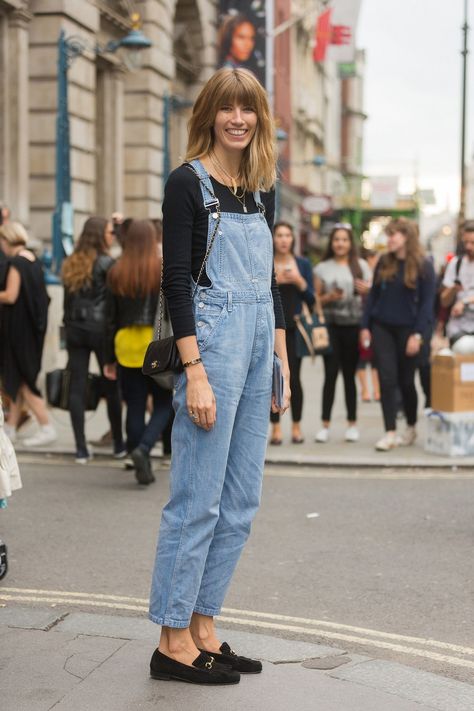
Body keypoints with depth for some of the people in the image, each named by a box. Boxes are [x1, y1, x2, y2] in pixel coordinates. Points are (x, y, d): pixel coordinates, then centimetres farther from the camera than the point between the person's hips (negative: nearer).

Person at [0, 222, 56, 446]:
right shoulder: (33, 260, 10)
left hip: (19, 326, -9)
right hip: (33, 325, 9)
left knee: (20, 379, -2)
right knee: (19, 377, 14)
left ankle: (47, 427, -4)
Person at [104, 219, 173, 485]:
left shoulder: (116, 273, 2)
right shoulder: (165, 270, -6)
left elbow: (111, 318, 5)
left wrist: (110, 358, 11)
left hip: (126, 345, 3)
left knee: (135, 408, 9)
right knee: (164, 404, 10)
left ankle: (143, 467, 12)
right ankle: (143, 448, -12)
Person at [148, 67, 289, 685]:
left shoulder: (262, 189, 14)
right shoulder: (188, 182, -7)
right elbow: (176, 281, -12)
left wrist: (281, 356, 14)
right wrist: (195, 372, -19)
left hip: (259, 341, 8)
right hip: (212, 338, -8)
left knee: (240, 501, 9)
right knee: (197, 498, -5)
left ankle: (203, 628, 19)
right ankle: (174, 641, 5)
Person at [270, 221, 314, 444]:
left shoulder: (303, 264, 7)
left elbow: (311, 298, 4)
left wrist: (298, 280, -11)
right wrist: (273, 282, -13)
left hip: (294, 328, 0)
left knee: (293, 378, -4)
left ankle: (296, 426, 8)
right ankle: (275, 428, 5)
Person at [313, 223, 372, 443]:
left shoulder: (361, 266, 10)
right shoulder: (322, 268, 9)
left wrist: (366, 291, -10)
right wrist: (329, 298, -10)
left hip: (353, 325, 0)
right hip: (330, 324, 0)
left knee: (349, 374, 3)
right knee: (330, 373, -6)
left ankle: (352, 424, 10)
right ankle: (325, 425, -3)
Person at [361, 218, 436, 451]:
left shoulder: (423, 266, -5)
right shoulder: (383, 262, 6)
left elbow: (427, 302, -7)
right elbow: (373, 296, 9)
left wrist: (417, 334, -14)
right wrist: (365, 326, 4)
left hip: (407, 329, -3)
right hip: (382, 327, 3)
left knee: (406, 381, 7)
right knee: (387, 379, -5)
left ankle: (411, 427, 28)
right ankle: (390, 433, -4)